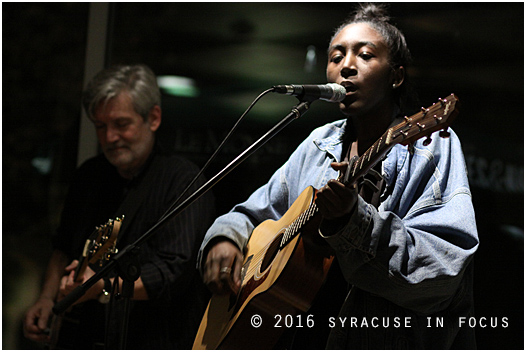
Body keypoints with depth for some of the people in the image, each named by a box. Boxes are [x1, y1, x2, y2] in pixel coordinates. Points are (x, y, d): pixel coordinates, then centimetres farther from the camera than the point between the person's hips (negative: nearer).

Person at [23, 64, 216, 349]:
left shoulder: (184, 181, -7)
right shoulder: (89, 176, 15)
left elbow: (174, 272, -16)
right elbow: (64, 248, 28)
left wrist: (104, 286, -25)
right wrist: (47, 299, 14)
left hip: (153, 345, -5)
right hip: (80, 341, 5)